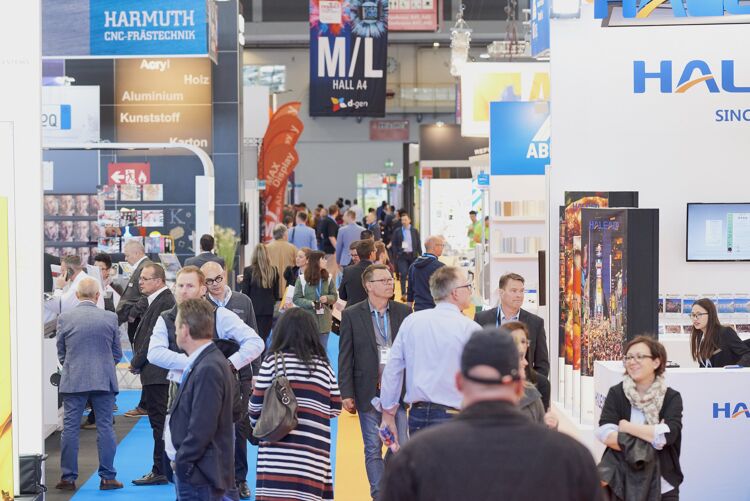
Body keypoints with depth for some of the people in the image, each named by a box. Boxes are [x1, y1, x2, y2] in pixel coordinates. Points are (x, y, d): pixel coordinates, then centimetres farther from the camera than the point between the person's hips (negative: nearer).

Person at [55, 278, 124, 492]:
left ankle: (68, 478, 9)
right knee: (105, 427, 5)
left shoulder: (64, 318, -2)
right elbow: (117, 353, 6)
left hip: (73, 381, 0)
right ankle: (108, 478, 7)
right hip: (104, 380, 0)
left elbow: (61, 353, 8)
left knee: (70, 428, 6)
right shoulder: (110, 317, -2)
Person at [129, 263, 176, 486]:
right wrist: (138, 361, 11)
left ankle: (160, 472, -1)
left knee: (160, 423, -5)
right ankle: (162, 469, 19)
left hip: (156, 373, -10)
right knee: (159, 422, 13)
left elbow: (153, 338, -19)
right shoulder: (158, 301, 17)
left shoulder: (164, 302, -16)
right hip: (156, 373, 10)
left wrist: (136, 363, -9)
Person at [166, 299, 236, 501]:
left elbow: (202, 429, -22)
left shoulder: (208, 370, -21)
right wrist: (180, 462, 12)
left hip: (199, 477, -10)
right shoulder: (201, 364, 10)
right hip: (191, 473, 10)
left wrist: (181, 462, -13)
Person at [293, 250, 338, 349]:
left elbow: (335, 296, 9)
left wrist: (327, 298, -13)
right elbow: (296, 299, -5)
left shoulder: (328, 278, 3)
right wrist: (311, 303, -19)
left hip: (324, 321, 3)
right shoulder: (302, 279, -5)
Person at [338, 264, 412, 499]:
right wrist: (346, 394, -5)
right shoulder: (351, 315, -1)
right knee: (373, 450, 6)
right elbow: (345, 358, -1)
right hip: (368, 393, -1)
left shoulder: (403, 311, 4)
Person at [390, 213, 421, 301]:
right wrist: (396, 254, -5)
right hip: (402, 255, -2)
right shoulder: (397, 231, 3)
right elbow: (393, 244, 4)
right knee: (403, 274, -9)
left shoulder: (414, 231, 7)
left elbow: (418, 243, 8)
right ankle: (403, 294, -8)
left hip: (413, 255, 2)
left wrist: (420, 254, 2)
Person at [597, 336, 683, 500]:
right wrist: (651, 437, -21)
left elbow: (667, 435, -19)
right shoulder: (616, 393, -1)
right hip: (621, 483, 0)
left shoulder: (671, 397, -2)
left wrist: (626, 426, -13)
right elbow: (605, 434, -16)